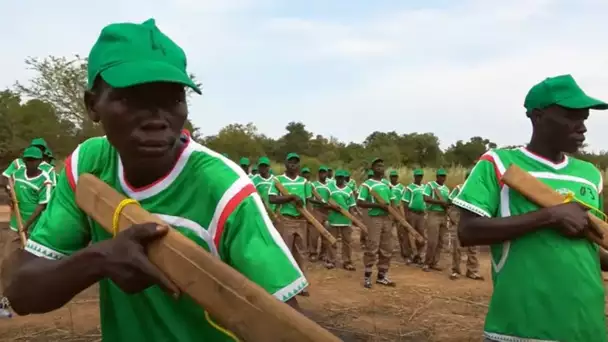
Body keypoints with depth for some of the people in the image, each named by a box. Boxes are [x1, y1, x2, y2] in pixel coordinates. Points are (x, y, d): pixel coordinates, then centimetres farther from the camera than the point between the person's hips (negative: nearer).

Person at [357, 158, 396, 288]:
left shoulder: (387, 184, 15)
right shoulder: (367, 184, -5)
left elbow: (392, 201, 21)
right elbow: (359, 203, -12)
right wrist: (378, 205, -18)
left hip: (388, 218, 6)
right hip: (374, 219, -6)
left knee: (387, 249, 8)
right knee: (372, 248, -6)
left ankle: (382, 276, 19)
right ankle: (367, 277, 3)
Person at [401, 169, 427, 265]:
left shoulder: (424, 188, 12)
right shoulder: (409, 188, -6)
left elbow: (426, 201, 18)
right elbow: (405, 203, -10)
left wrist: (425, 212, 12)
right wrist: (406, 214, -16)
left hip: (421, 214, 6)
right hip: (411, 213, -6)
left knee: (421, 236, 7)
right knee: (409, 235, 0)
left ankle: (417, 256, 17)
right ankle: (407, 256, 9)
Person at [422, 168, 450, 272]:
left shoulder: (446, 188, 16)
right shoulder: (430, 185, -3)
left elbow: (447, 202, 19)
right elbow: (426, 198, -16)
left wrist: (449, 204, -5)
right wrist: (441, 202, -16)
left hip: (444, 215, 6)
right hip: (433, 214, -6)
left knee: (440, 241, 7)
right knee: (432, 241, -9)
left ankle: (434, 263, 15)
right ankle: (427, 263, 2)